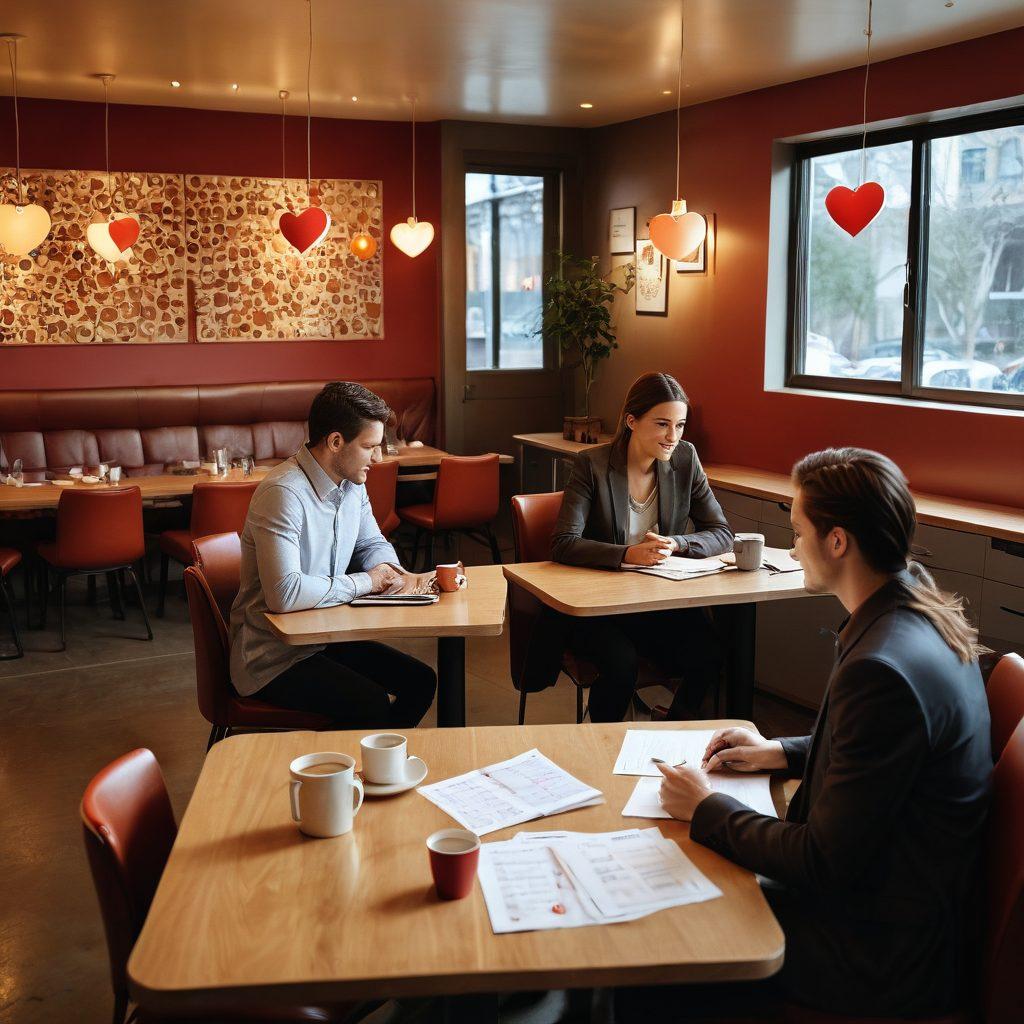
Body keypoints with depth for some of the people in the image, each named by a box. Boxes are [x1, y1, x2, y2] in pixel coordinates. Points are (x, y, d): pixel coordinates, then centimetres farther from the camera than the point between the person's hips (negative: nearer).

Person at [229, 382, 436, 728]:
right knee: (371, 705, -26)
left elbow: (372, 542, 20)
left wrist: (392, 570, -4)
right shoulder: (283, 493, -25)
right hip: (273, 657, -9)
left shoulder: (351, 483, 3)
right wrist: (364, 582, -22)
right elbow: (284, 593, -35)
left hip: (326, 640, 9)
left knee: (421, 681, 0)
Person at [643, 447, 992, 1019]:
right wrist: (783, 753, 9)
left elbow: (825, 865, -25)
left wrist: (705, 810, -13)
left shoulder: (882, 669, -31)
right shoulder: (926, 614, 0)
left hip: (884, 959, -9)